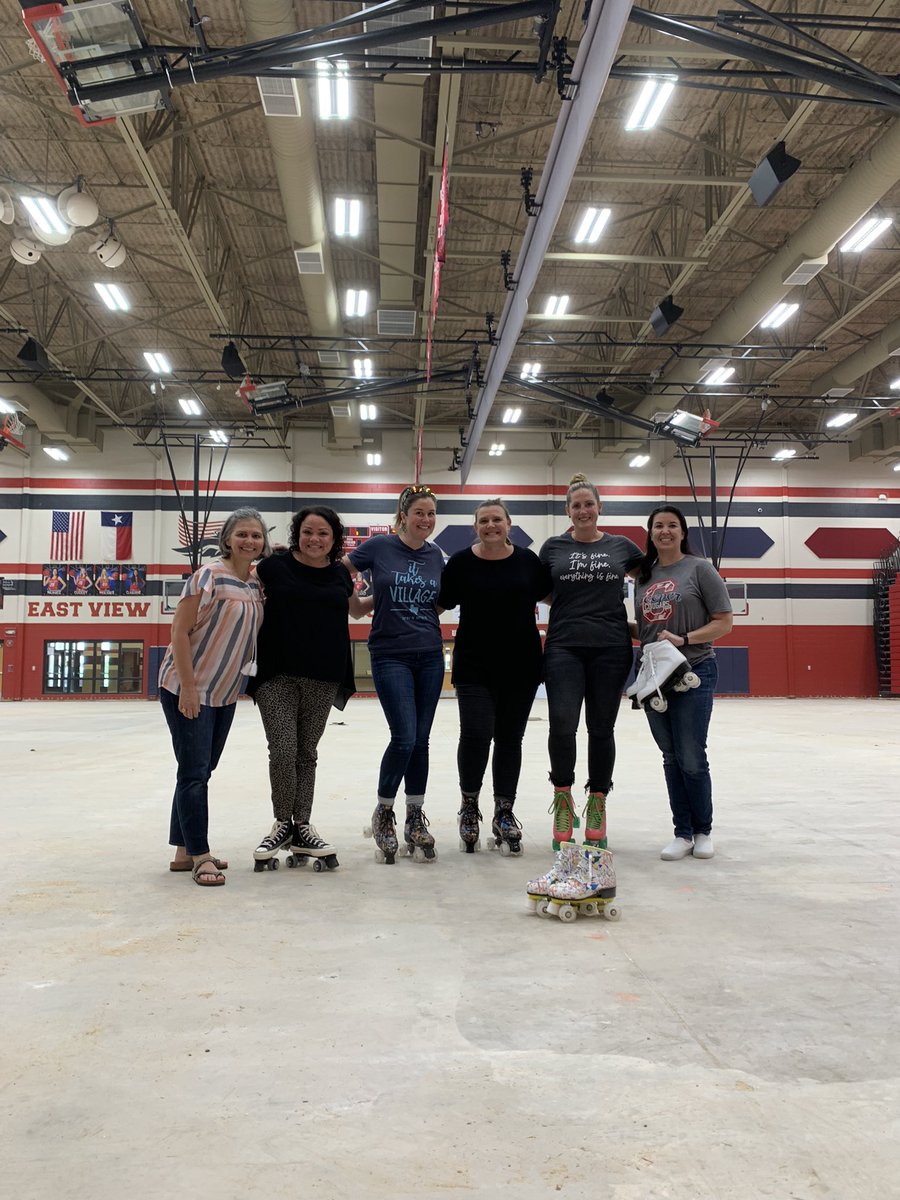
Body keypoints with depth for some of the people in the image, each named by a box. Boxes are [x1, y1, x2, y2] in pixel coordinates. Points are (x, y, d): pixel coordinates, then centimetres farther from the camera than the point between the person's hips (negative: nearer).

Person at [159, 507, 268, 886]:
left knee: (201, 771, 14)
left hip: (225, 694, 8)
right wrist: (188, 688, -20)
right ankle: (200, 856, 5)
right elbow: (179, 632, -17)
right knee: (195, 772, -5)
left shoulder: (258, 584, 5)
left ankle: (184, 851, 24)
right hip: (188, 690, -7)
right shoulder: (209, 576, -15)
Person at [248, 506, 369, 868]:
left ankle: (301, 828, 21)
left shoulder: (340, 573, 7)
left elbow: (356, 610, 26)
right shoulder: (275, 566, -4)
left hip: (323, 680, 3)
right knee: (283, 751, -9)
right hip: (277, 675, -3)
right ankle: (282, 824, 12)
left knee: (307, 754, 11)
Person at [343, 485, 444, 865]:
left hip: (430, 655, 4)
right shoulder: (379, 546, -5)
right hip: (390, 655, -4)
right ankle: (383, 814, 11)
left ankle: (415, 819, 20)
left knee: (421, 740, 7)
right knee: (404, 738, -11)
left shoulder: (435, 556, 7)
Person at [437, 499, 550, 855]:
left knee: (509, 738, 9)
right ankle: (469, 806, 15)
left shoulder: (528, 560, 3)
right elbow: (438, 604, 2)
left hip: (520, 666, 2)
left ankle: (504, 814, 24)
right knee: (476, 734, -11)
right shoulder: (462, 562, -2)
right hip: (474, 666, -2)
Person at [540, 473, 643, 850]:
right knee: (562, 723, -15)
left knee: (601, 728, 6)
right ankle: (563, 797, 6)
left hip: (610, 648, 1)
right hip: (564, 646, -1)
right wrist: (573, 603, 2)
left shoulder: (621, 546, 8)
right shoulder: (553, 547, 8)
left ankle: (597, 804, 21)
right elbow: (543, 593, 17)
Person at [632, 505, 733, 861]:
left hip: (694, 672, -5)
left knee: (691, 759, -2)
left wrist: (684, 639, -18)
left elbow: (724, 622, -7)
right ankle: (683, 833, 20)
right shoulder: (644, 575, 11)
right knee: (671, 759, 10)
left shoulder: (699, 568, -4)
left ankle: (703, 831, 18)